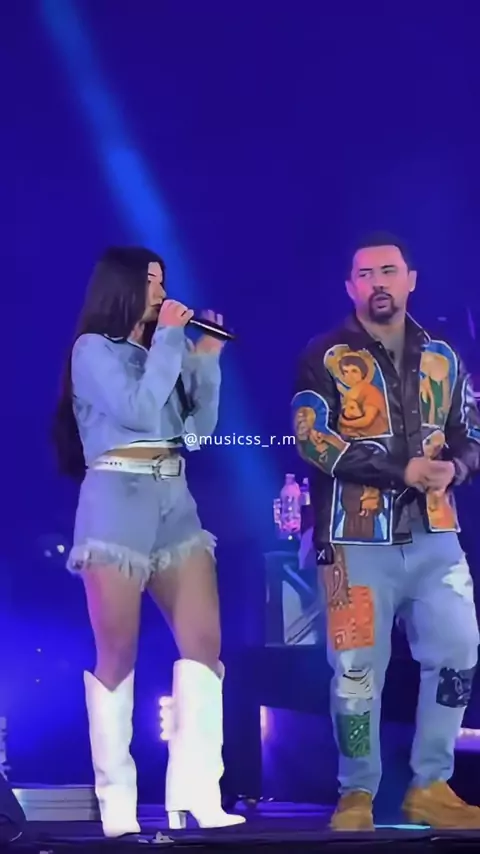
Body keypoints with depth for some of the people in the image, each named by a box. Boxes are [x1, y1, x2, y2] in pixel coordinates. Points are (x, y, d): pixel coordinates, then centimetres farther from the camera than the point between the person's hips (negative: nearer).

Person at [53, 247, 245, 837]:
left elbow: (201, 427, 17)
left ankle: (196, 796, -7)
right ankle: (116, 805, 1)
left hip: (174, 504, 7)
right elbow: (139, 410, -14)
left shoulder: (162, 350, 20)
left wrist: (205, 358, 9)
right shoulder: (92, 349, 1)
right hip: (117, 506, -6)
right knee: (118, 653, -4)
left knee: (204, 643, -5)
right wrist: (169, 339, -6)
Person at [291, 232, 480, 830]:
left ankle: (430, 787, 13)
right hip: (358, 538, -4)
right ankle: (357, 795, 12)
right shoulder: (324, 358, -1)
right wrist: (401, 469, -19)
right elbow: (312, 440, -13)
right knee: (357, 668, -1)